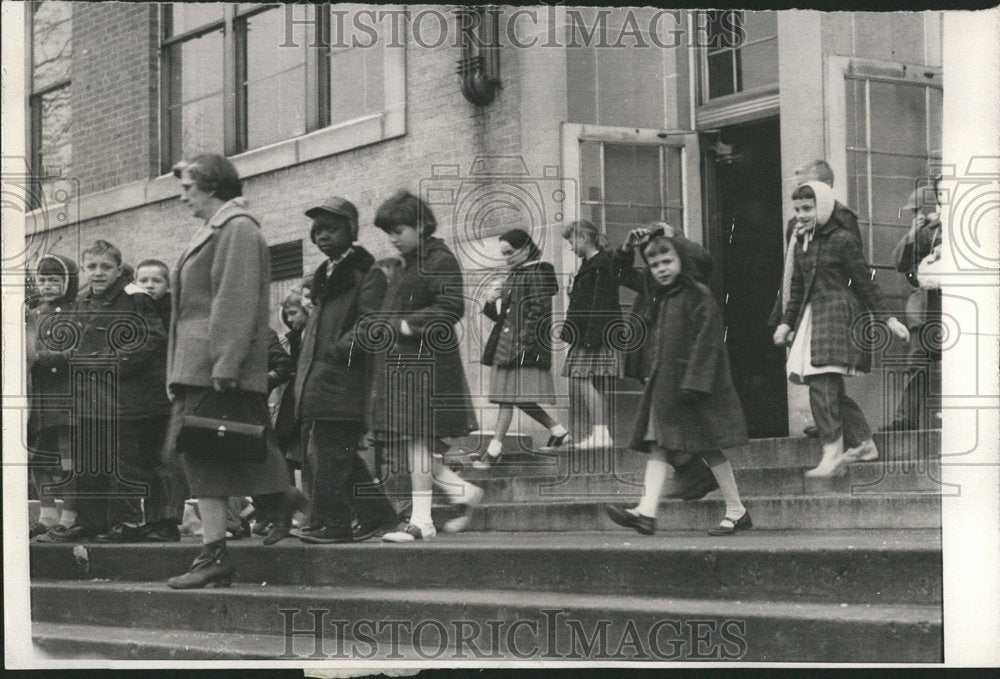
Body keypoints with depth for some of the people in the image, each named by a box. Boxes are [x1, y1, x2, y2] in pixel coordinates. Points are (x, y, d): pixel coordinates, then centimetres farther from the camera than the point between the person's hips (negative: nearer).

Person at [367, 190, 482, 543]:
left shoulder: (440, 261, -8)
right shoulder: (406, 265, 20)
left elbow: (451, 308, -18)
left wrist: (407, 325, -20)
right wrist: (381, 326, 8)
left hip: (426, 361, -10)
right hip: (400, 362, 10)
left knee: (416, 440, -8)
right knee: (399, 443, 7)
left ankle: (421, 521, -2)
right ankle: (463, 491, 17)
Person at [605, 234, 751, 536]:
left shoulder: (698, 296, -10)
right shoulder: (662, 301, 16)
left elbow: (706, 341, -17)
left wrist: (694, 382, -23)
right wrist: (652, 372, 15)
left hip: (689, 384, -8)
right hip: (664, 384, 8)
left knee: (708, 448, -1)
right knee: (657, 446, -2)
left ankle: (736, 511, 10)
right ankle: (647, 511, -9)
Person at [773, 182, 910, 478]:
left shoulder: (842, 239, -7)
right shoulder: (801, 243, 14)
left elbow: (864, 283, -5)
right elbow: (797, 287, 23)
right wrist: (786, 322, 18)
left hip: (838, 313, -8)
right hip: (812, 315, 8)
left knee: (822, 384, -16)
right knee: (830, 387, 10)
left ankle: (832, 456, -18)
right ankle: (863, 443, 23)